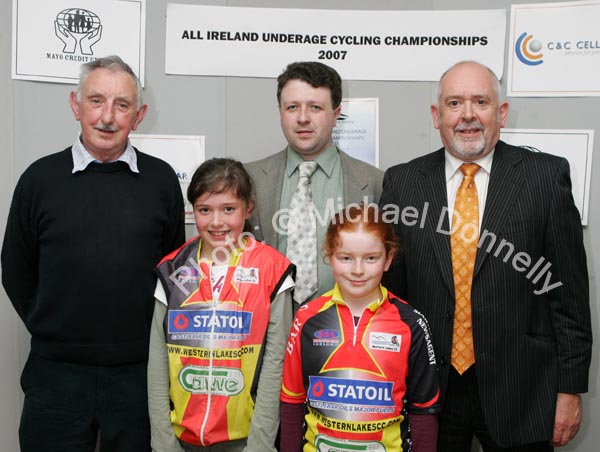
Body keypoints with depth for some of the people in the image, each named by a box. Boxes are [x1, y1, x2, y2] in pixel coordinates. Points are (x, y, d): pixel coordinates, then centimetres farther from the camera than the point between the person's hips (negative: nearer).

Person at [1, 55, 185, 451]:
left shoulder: (161, 180, 0)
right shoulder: (40, 178, 0)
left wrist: (152, 339, 7)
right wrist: (52, 333, 8)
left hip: (138, 374, 1)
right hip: (56, 374, 0)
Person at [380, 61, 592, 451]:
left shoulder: (546, 176, -4)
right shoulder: (402, 182, 1)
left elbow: (569, 291, -2)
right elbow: (390, 288, 4)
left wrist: (571, 387, -1)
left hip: (518, 390, -1)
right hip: (428, 389, 1)